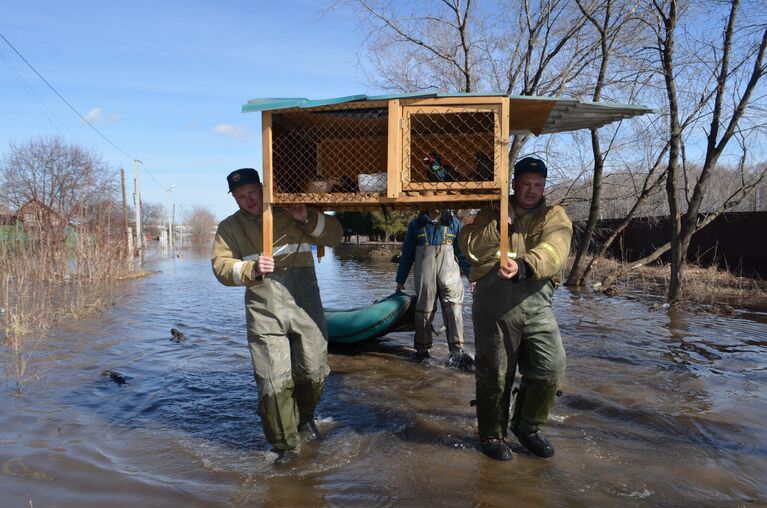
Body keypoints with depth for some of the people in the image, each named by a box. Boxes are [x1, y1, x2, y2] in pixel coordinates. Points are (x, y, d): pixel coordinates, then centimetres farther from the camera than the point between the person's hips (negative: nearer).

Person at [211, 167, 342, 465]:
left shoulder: (292, 213, 9)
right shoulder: (229, 228, 10)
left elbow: (334, 235, 6)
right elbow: (221, 266, -1)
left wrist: (308, 219, -11)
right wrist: (252, 269, -19)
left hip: (306, 309, 1)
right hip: (264, 315, -1)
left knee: (313, 372, 10)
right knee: (274, 384, -4)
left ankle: (305, 416, 41)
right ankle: (286, 444, 15)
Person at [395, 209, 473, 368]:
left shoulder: (454, 223, 13)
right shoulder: (416, 225, 11)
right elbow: (407, 254, 14)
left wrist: (472, 275, 7)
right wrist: (400, 280, 14)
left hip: (449, 273, 0)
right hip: (424, 275, 0)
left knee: (454, 308, -15)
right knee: (424, 310, 5)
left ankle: (457, 351, -18)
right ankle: (422, 349, 20)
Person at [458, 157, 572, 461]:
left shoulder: (554, 216, 9)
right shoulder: (491, 213, 15)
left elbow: (553, 251, -12)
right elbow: (468, 246, 0)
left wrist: (523, 266, -32)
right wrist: (500, 224, -11)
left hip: (535, 301, 1)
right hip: (494, 300, -1)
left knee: (551, 367, 2)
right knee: (494, 372, 4)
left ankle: (526, 426, 26)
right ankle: (492, 435, 24)